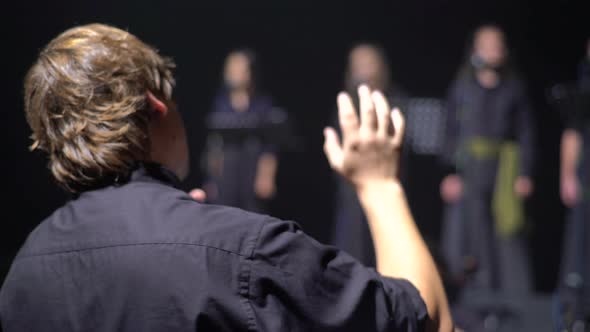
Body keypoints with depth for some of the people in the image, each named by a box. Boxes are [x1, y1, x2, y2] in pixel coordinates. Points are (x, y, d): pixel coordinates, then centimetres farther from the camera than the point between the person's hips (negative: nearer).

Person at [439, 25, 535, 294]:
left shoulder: (514, 87, 8)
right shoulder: (462, 87, 8)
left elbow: (526, 133, 7)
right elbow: (451, 132, 6)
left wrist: (525, 173, -3)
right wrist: (451, 173, -4)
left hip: (505, 168, 0)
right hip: (470, 169, 0)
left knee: (508, 233, -6)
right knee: (474, 233, -2)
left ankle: (516, 291, -4)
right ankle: (481, 291, 5)